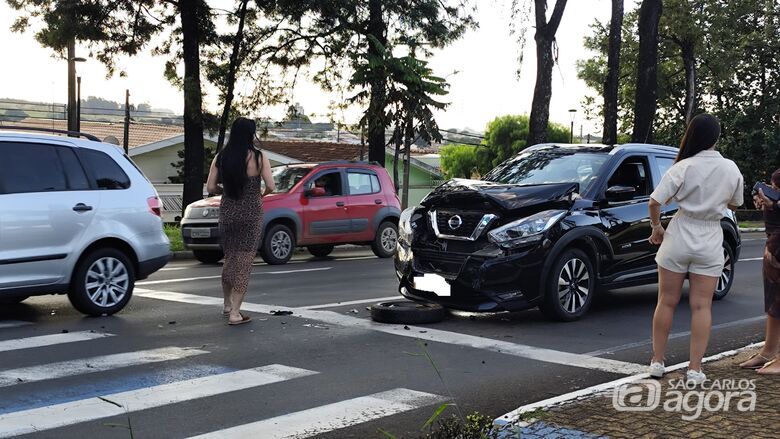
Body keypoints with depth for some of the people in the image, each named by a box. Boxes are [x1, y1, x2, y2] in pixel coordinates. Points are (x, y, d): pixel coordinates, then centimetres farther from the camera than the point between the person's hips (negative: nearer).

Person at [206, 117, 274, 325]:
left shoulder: (220, 158, 1)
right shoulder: (258, 158, -9)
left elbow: (211, 187, -1)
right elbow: (270, 186, -12)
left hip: (227, 212, 4)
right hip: (252, 213, -4)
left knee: (229, 258, 19)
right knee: (244, 261, 0)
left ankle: (227, 304, 31)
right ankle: (235, 312, -2)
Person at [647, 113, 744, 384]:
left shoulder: (683, 168, -12)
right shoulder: (731, 170, -2)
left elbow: (655, 202, -16)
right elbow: (734, 204, 13)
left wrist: (656, 227, 1)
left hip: (677, 240, -2)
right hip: (709, 245, 2)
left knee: (667, 302, 8)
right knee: (701, 306, 4)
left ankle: (657, 362, 15)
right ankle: (695, 369, 4)